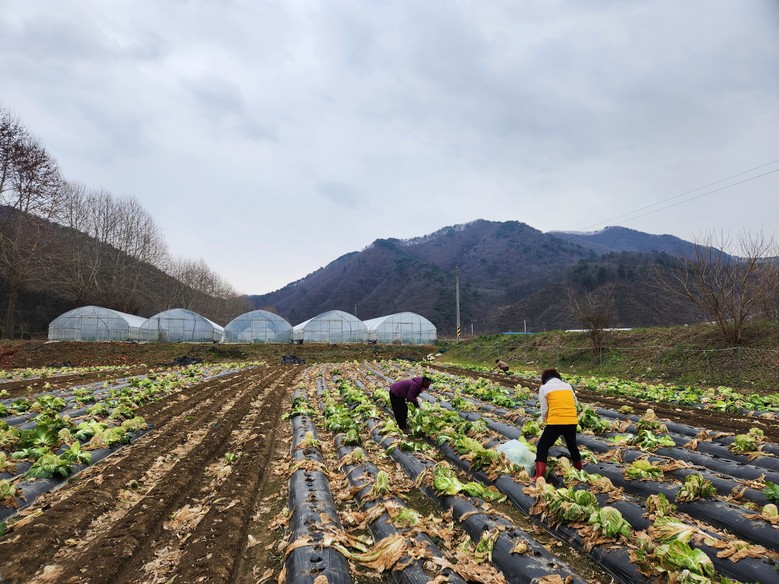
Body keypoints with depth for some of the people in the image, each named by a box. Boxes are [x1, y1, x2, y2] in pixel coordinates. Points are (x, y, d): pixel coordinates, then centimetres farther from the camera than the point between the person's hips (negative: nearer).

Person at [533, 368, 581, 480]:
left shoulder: (544, 387, 4)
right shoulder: (568, 386, 16)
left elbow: (544, 409, 5)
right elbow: (575, 402, 16)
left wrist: (544, 421, 22)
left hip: (555, 422, -4)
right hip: (572, 422, 4)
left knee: (542, 447, 6)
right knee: (572, 447, 27)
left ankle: (539, 477, -2)